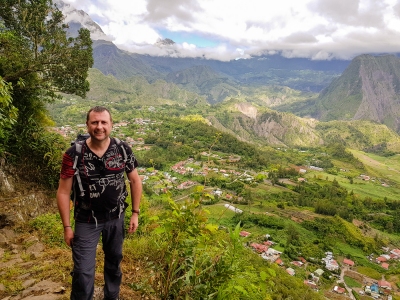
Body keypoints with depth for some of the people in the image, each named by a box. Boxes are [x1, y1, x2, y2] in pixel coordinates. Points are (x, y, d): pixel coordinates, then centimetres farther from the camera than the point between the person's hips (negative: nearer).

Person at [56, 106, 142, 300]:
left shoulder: (123, 149, -11)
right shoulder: (74, 154, -17)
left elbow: (135, 181, 0)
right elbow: (63, 192, -10)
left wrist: (135, 213, -1)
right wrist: (67, 227, -9)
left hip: (116, 218, 3)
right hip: (87, 221, -2)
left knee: (114, 261, 22)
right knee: (83, 272, 2)